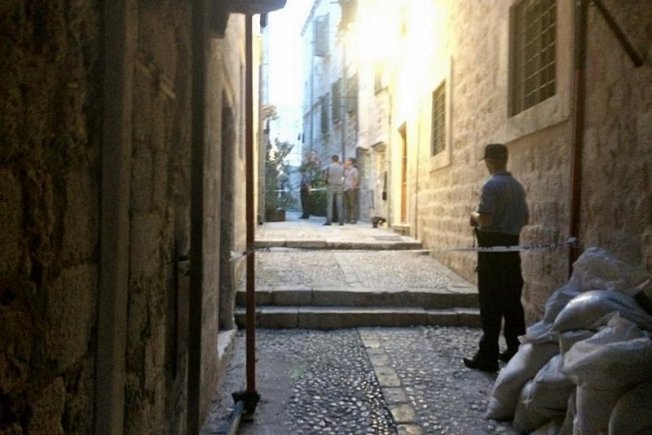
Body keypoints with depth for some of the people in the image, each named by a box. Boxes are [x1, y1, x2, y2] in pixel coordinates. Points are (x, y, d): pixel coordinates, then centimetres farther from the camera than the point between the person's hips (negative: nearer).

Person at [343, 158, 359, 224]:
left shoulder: (354, 170, -4)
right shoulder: (346, 170, 17)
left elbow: (357, 179, -8)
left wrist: (353, 186, -16)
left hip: (351, 189, -7)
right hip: (345, 189, 7)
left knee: (353, 204, -6)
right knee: (346, 205, 7)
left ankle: (354, 219, -5)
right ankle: (348, 218, 12)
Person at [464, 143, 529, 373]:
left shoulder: (492, 185, -15)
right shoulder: (517, 186, 10)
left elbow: (485, 220, -21)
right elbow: (525, 219, 15)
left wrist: (474, 216, -1)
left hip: (493, 246, -7)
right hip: (512, 245, 8)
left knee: (490, 303, -3)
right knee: (512, 300, 14)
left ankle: (488, 356, 1)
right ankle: (516, 350, 22)